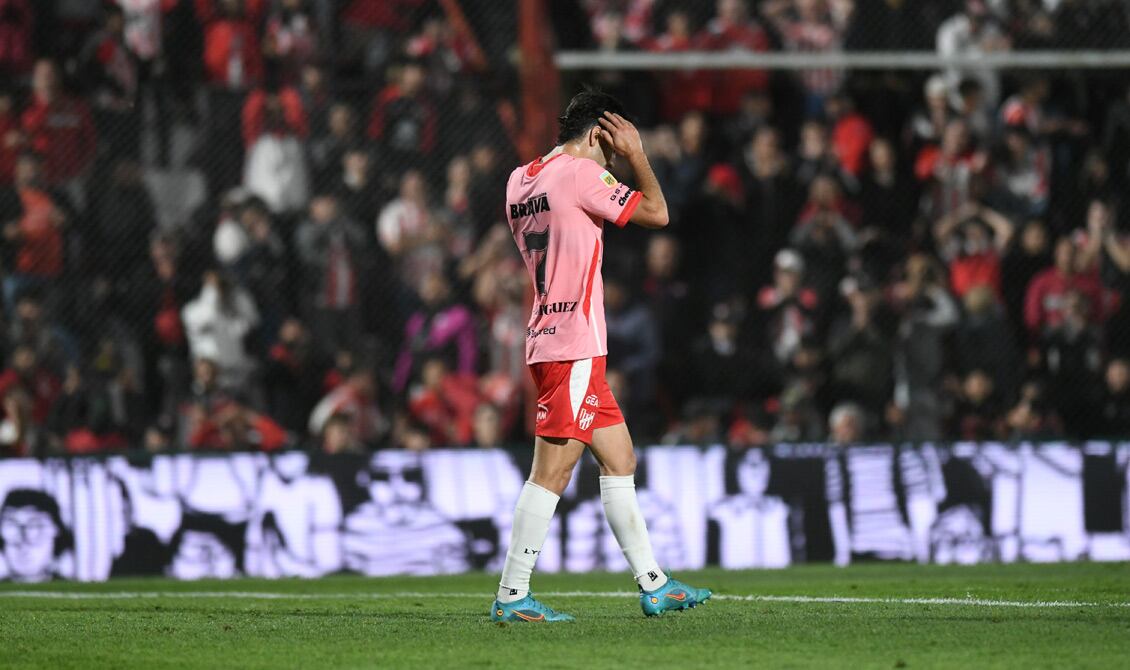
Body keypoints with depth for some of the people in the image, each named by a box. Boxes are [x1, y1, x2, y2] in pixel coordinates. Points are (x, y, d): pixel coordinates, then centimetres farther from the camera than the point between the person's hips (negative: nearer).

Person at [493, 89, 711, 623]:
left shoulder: (520, 179, 14)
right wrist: (637, 155, 7)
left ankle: (653, 584, 16)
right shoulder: (578, 173, -11)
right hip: (573, 345, -10)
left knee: (620, 459, 13)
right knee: (552, 471, -9)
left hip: (550, 339, 10)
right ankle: (511, 595, -9)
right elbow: (656, 213, -6)